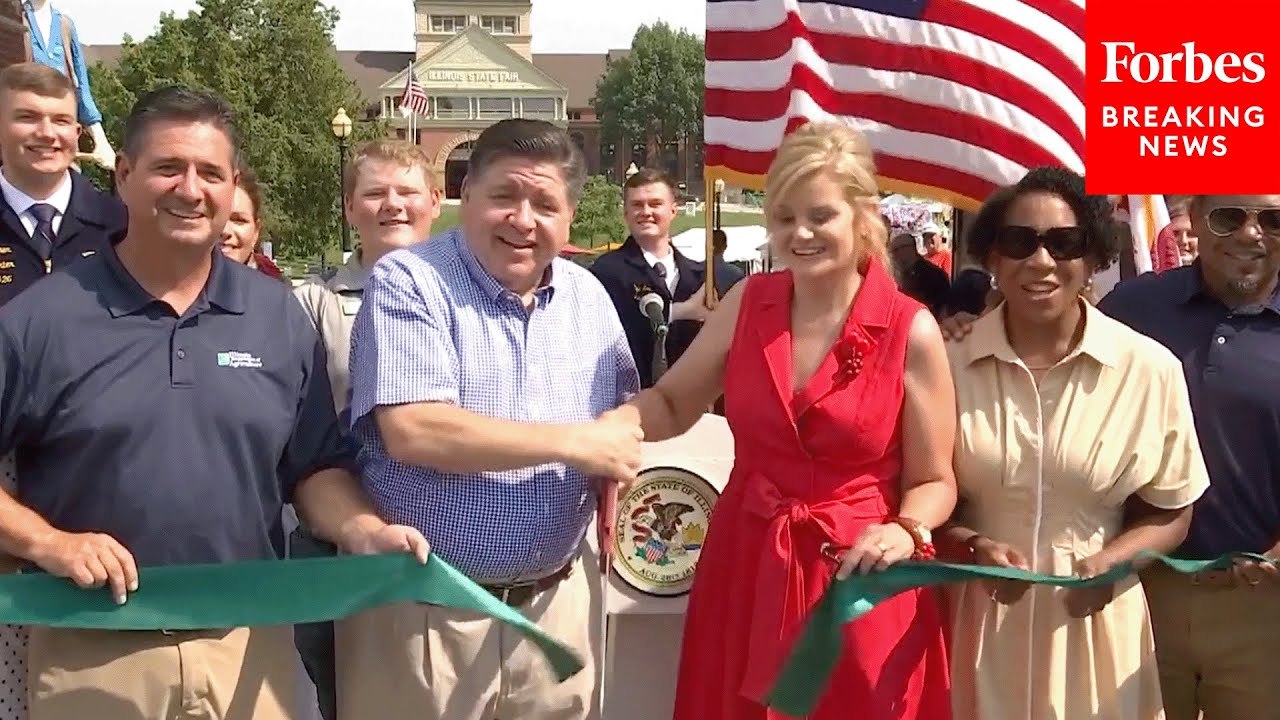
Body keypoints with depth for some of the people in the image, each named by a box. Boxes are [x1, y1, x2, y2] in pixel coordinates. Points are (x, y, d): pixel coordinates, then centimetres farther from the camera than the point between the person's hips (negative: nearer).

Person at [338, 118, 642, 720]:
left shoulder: (587, 296, 7)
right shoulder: (408, 283, -11)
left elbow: (622, 414, 20)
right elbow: (412, 431, -24)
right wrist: (576, 443, -18)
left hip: (555, 602, 5)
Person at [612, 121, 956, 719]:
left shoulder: (911, 331, -10)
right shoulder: (747, 304, -1)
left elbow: (933, 481, -4)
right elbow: (672, 404, 8)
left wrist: (905, 532, -24)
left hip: (860, 580, -3)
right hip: (747, 568, 3)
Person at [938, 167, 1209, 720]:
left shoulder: (1149, 369, -8)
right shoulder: (949, 364, -7)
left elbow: (1170, 514, 2)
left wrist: (1109, 562, -15)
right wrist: (973, 546, -16)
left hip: (1095, 620, 0)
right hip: (976, 619, 1)